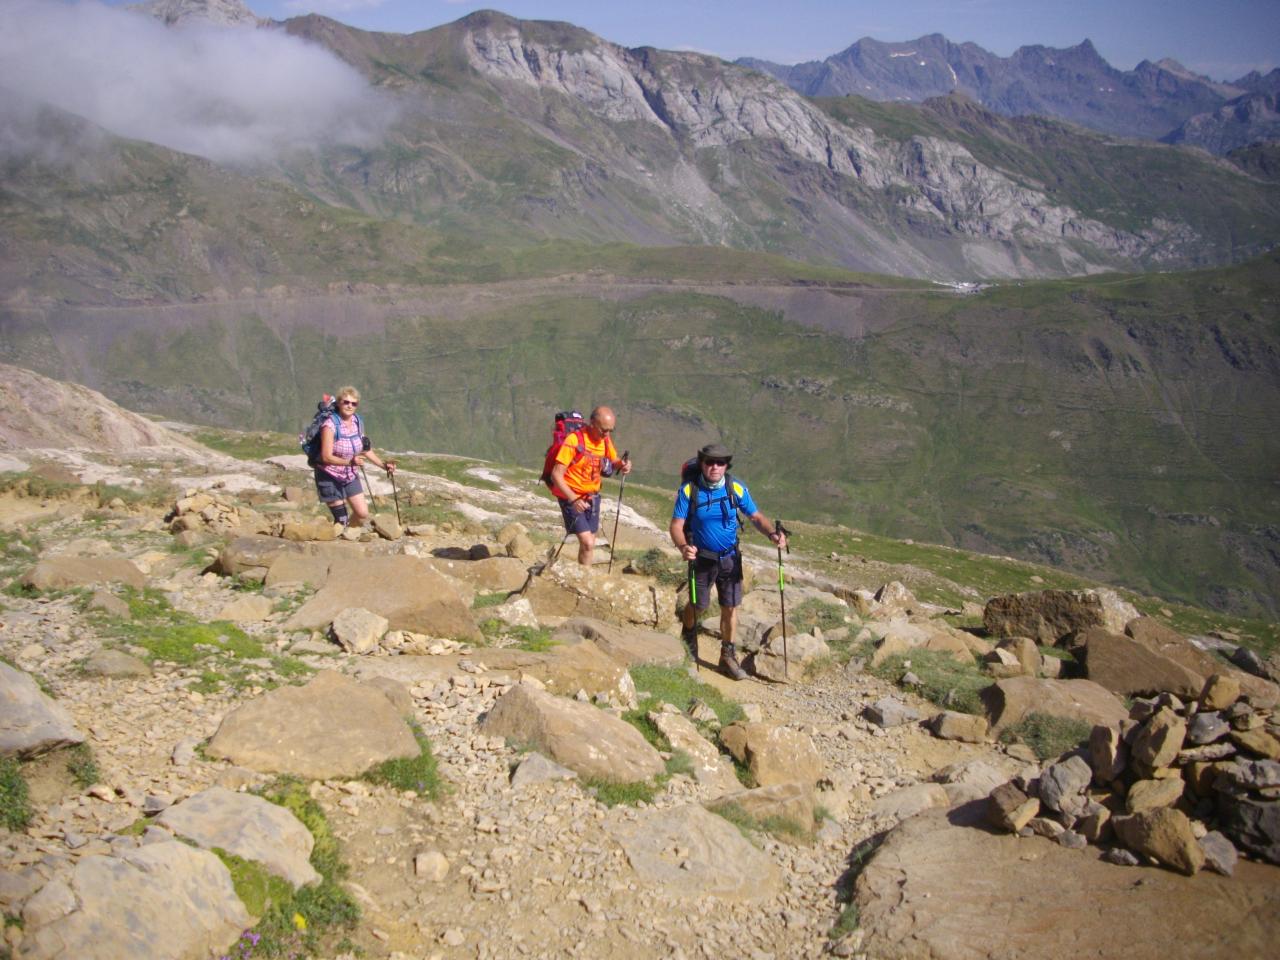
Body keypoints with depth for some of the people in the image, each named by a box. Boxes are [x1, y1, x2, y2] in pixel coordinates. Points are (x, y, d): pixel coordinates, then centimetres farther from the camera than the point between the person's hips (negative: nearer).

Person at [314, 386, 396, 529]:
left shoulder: (357, 422, -2)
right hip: (330, 478, -6)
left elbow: (366, 449, 11)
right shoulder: (330, 425, -22)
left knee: (363, 514, 3)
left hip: (351, 476, 6)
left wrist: (384, 465, 3)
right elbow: (326, 457, -26)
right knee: (341, 519, -6)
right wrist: (350, 462, -39)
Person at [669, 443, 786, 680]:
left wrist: (772, 533, -24)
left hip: (730, 558, 2)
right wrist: (683, 547, -40)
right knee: (697, 605, 11)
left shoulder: (736, 488, -11)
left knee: (730, 607, 5)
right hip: (701, 558, -2)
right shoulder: (689, 490, -17)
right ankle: (689, 639, 44)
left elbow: (755, 516, -4)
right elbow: (676, 525, -19)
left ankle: (728, 656, 22)